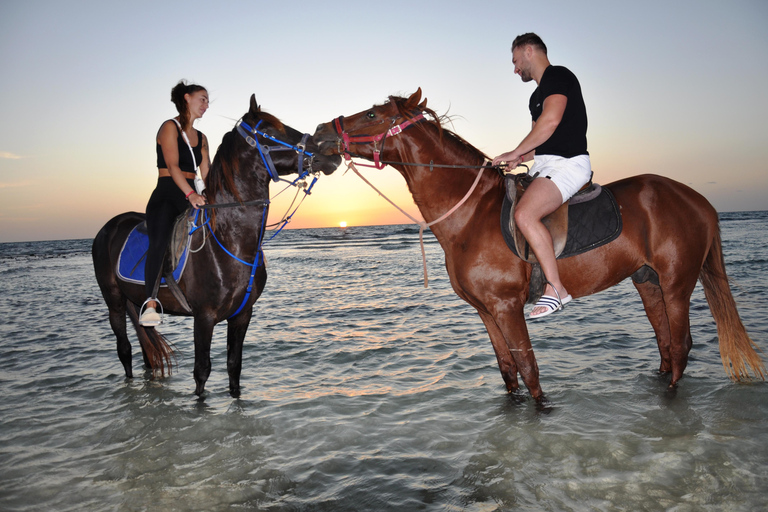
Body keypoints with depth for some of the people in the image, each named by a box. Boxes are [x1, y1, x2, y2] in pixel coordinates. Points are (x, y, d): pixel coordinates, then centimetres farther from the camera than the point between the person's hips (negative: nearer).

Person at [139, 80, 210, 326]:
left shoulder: (201, 138, 22)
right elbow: (172, 165, -14)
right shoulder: (170, 128, 0)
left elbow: (207, 174, 15)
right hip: (166, 194, -8)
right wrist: (190, 194, -28)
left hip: (192, 197, 8)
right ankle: (150, 304, -41)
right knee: (159, 241, -29)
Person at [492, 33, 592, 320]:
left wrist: (515, 153, -16)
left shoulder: (557, 75, -5)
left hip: (567, 164, -11)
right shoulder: (541, 91, 24)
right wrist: (521, 159, 11)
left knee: (525, 214, -30)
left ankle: (556, 288, -24)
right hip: (548, 165, 11)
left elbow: (551, 119, -22)